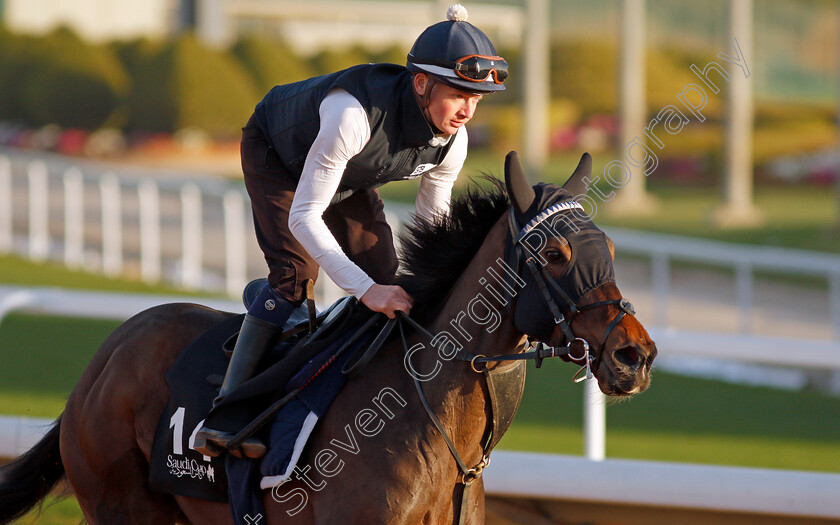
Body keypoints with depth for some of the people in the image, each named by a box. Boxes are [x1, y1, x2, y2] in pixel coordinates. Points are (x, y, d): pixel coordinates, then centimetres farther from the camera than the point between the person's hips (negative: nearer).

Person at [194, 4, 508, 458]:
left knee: (384, 279, -7)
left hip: (352, 177, 6)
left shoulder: (452, 140, -25)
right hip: (275, 153, -6)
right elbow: (303, 216, -41)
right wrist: (365, 289, -46)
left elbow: (433, 220, -5)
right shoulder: (355, 114, -46)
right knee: (295, 270, -23)